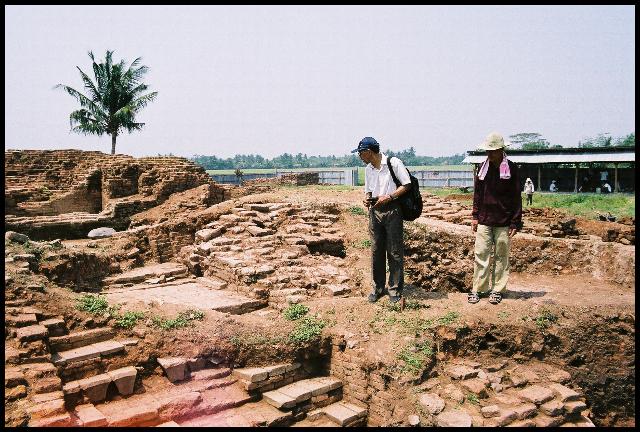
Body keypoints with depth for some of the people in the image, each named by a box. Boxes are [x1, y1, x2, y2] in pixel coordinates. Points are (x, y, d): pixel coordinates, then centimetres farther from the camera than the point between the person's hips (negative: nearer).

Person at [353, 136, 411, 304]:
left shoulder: (394, 163, -8)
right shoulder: (368, 169, 12)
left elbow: (407, 185, -9)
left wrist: (388, 197, -18)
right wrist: (367, 200, -1)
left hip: (392, 210, -6)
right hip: (375, 211, 6)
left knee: (394, 252, 1)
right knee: (376, 251, 9)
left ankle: (395, 289, 13)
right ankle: (378, 288, 20)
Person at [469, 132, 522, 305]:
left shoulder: (511, 168, -3)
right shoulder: (483, 167, 7)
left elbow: (516, 198, -3)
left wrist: (515, 222, -6)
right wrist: (475, 216, 7)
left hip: (503, 222, -3)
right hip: (484, 220, 3)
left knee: (501, 256, 6)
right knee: (480, 254, 2)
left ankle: (498, 289, 16)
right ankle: (478, 289, 10)